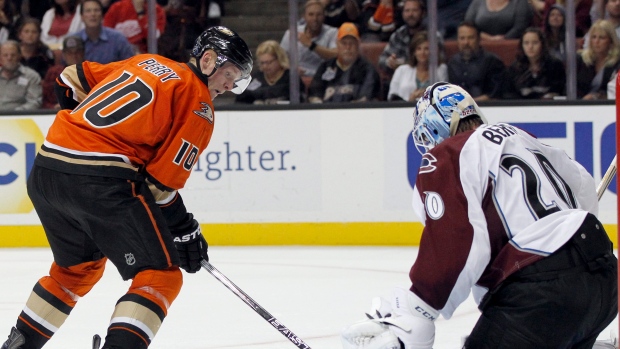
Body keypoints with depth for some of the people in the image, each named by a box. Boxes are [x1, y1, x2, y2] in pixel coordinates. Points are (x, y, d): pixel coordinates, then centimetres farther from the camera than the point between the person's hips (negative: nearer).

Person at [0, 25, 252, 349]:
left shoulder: (145, 63, 20)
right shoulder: (198, 105, 0)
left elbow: (72, 80, 25)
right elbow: (162, 181, -4)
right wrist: (185, 231, 5)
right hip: (101, 182, -8)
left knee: (77, 268, 29)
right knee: (160, 274, -1)